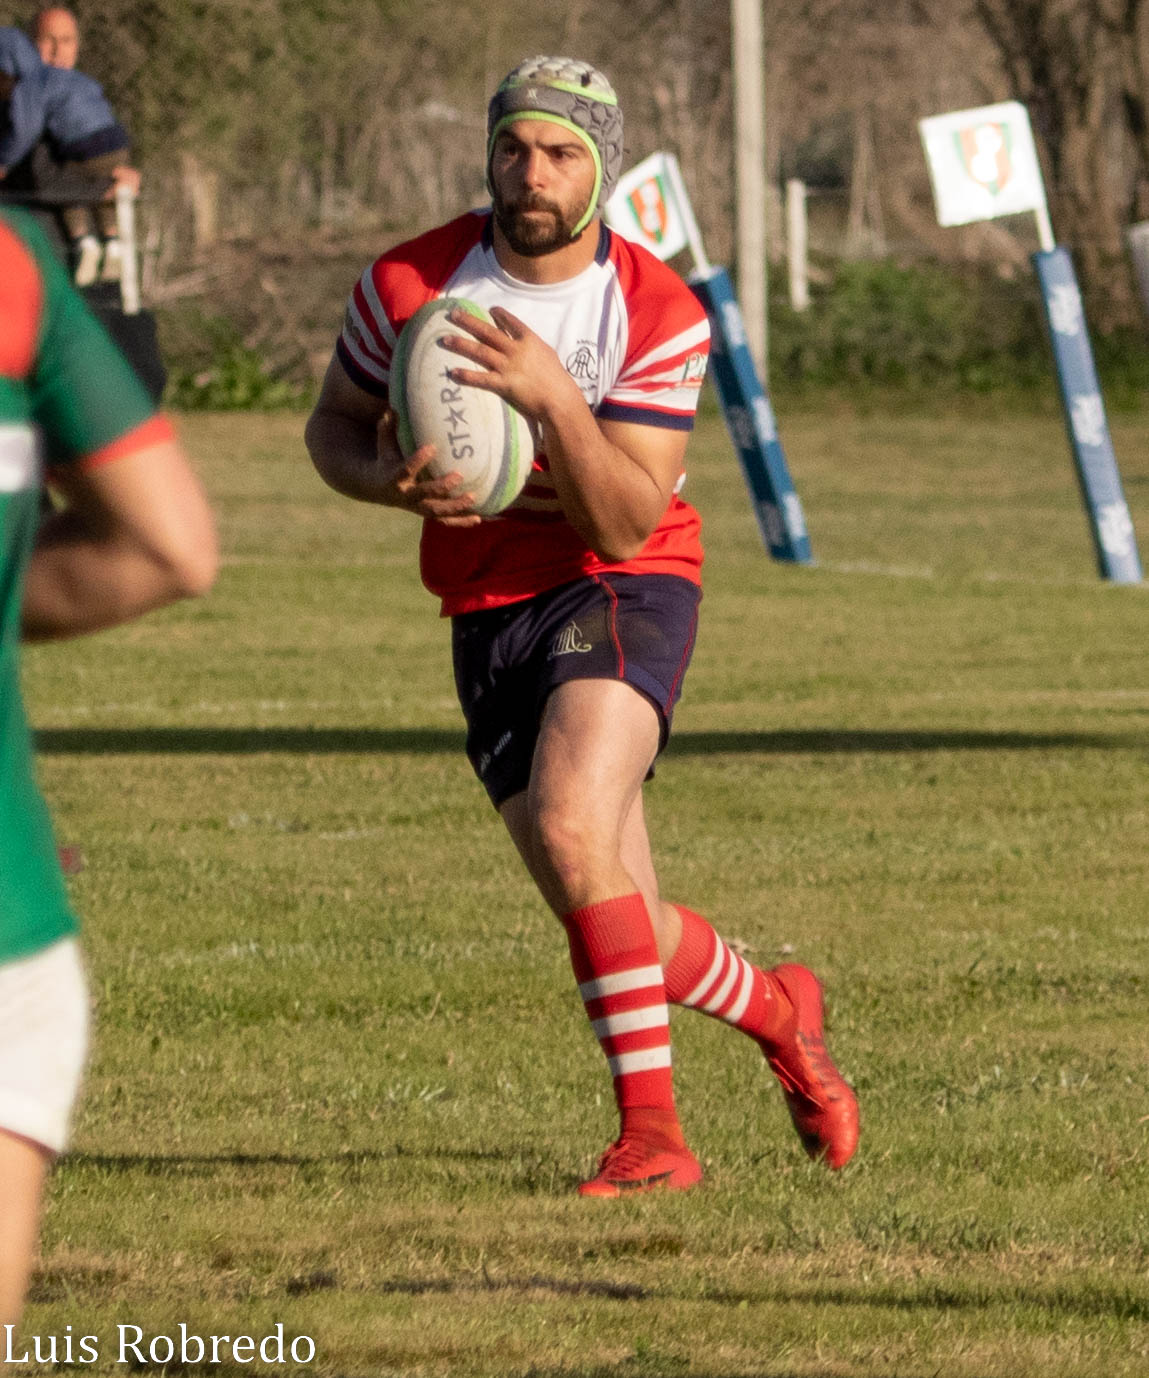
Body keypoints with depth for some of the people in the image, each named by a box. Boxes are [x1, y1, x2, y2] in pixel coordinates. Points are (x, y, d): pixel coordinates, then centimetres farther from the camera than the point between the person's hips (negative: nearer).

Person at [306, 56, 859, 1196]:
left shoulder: (662, 319, -12)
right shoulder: (409, 284, -4)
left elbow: (623, 524, -17)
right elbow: (332, 427, 9)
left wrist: (553, 397, -32)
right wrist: (395, 482, -14)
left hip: (621, 591, -4)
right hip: (489, 618, 4)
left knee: (572, 831, -30)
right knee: (616, 928, 2)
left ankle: (650, 1130, -23)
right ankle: (779, 1015, 34)